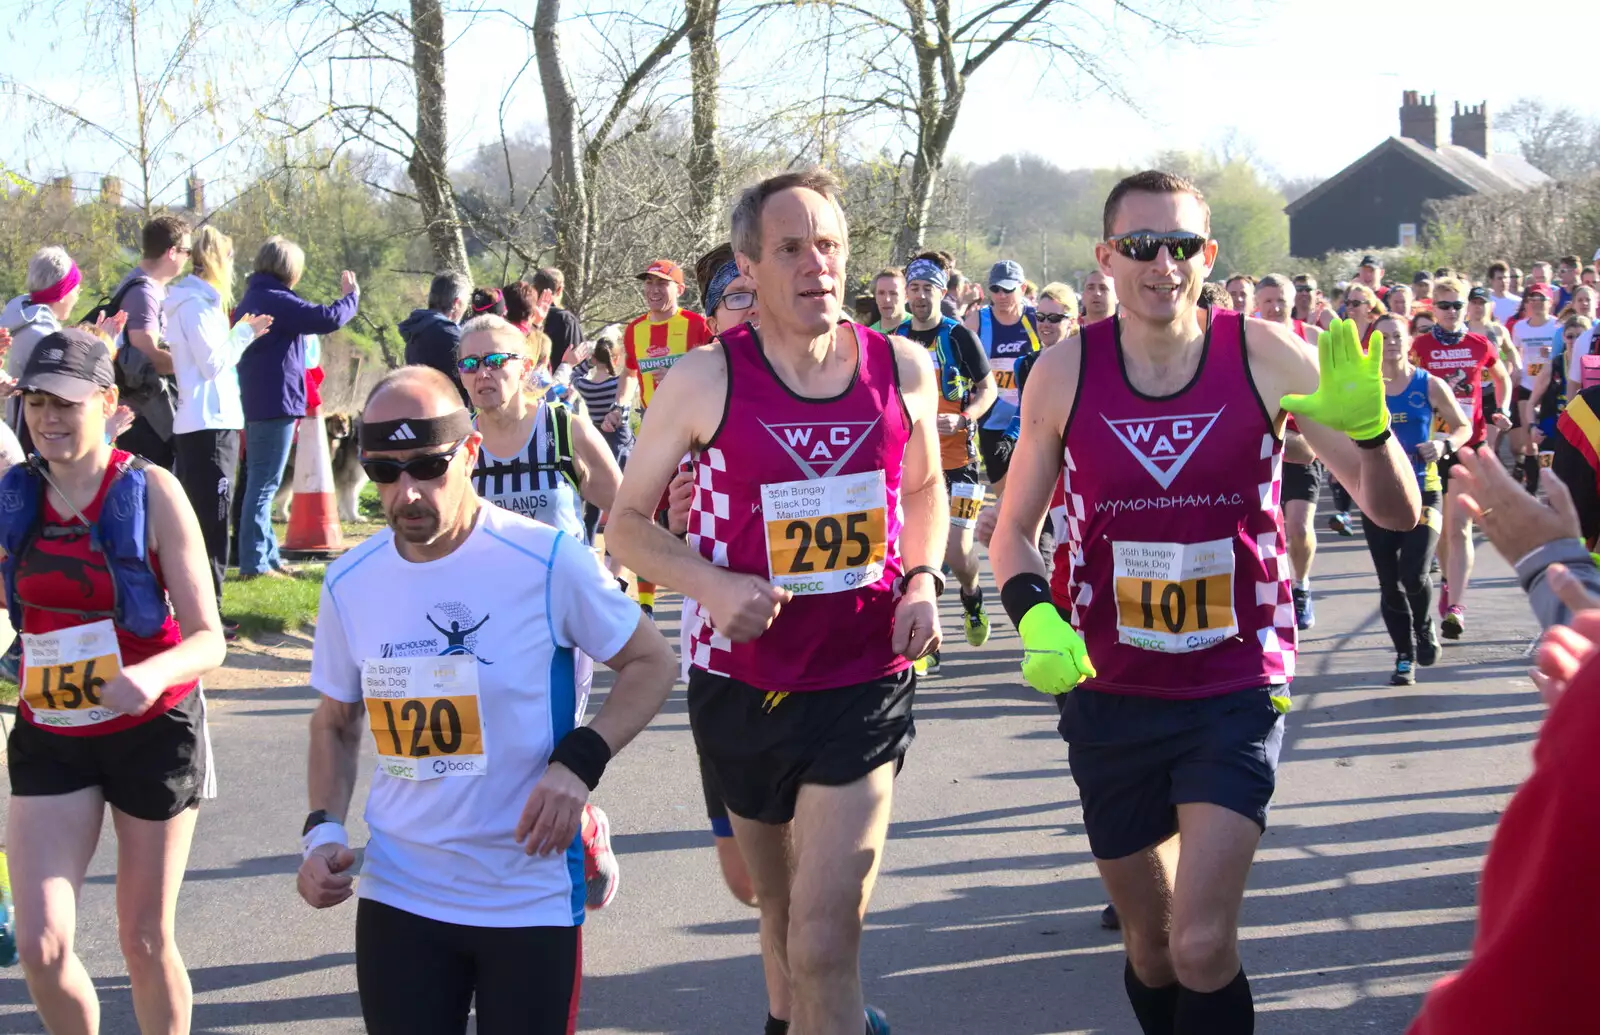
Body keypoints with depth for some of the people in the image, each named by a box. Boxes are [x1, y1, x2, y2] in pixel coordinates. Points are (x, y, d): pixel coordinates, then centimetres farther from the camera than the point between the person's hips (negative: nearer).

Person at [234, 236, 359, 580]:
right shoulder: (277, 301, -16)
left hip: (255, 404, 10)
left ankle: (268, 556, 22)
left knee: (260, 483, 15)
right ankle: (254, 563, -8)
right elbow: (328, 319, -21)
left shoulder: (250, 299, 14)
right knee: (264, 485, -8)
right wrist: (351, 296, -5)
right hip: (276, 402, -10)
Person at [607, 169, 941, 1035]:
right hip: (743, 681, 1)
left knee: (822, 945, -13)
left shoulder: (902, 369, -3)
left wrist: (922, 579, -2)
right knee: (782, 914, 21)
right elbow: (629, 521, -2)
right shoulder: (707, 381, -9)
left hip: (866, 680, -1)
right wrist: (712, 585, -19)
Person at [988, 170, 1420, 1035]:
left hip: (1237, 688, -2)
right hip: (1109, 695, 2)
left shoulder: (1264, 356, -9)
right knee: (1150, 947, 14)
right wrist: (1034, 616, -15)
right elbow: (1014, 529, 6)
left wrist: (1367, 427, -31)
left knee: (1203, 948, -15)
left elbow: (1397, 512, -9)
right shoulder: (1064, 373, -5)